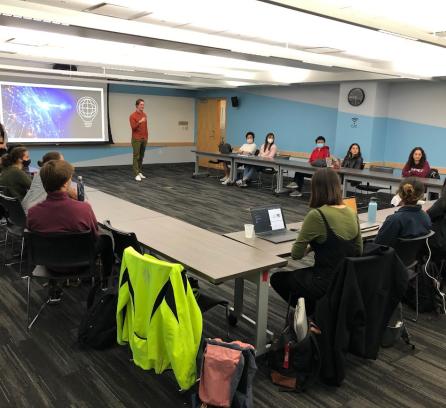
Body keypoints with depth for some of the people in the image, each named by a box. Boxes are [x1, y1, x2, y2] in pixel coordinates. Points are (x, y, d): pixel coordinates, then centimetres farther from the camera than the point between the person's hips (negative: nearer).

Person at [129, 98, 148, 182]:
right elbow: (133, 127, -18)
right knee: (136, 157, -5)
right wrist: (139, 122, -31)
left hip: (144, 139, 7)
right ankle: (136, 174, -5)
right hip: (136, 139, -7)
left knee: (141, 157, 11)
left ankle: (140, 172, 18)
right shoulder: (132, 116, -10)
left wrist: (146, 136, 15)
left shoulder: (144, 115, 12)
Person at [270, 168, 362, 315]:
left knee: (277, 278, 19)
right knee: (298, 273, 32)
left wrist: (310, 248, 9)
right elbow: (359, 251, 12)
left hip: (327, 284, -7)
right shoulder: (352, 213, 0)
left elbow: (296, 254, -13)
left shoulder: (316, 215, -21)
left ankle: (314, 314, 14)